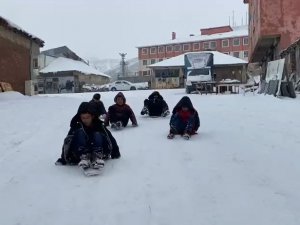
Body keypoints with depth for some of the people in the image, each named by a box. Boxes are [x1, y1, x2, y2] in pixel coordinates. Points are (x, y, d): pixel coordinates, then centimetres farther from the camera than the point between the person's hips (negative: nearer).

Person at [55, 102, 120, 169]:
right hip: (79, 155, 0)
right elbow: (67, 142, -9)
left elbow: (111, 140, 3)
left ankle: (98, 157, -41)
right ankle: (83, 157, -39)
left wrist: (115, 154, 0)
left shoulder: (99, 126, 1)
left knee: (97, 135, -21)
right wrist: (63, 159, -18)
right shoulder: (76, 127, -1)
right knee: (80, 133, -20)